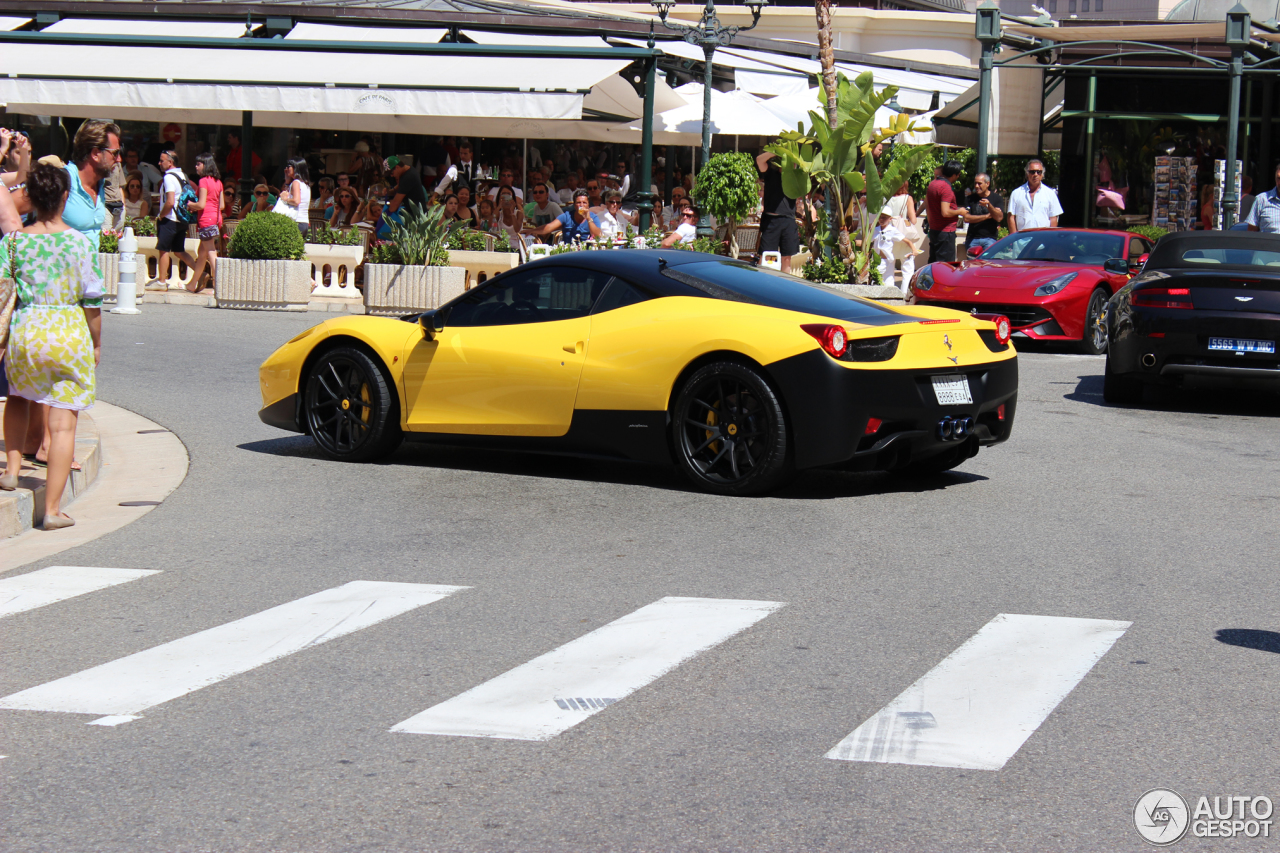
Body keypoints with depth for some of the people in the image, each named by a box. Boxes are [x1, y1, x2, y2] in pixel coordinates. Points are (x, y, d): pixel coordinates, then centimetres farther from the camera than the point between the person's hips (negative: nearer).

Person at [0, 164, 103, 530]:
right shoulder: (81, 242, -5)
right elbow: (92, 301, -1)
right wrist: (96, 344, 12)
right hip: (69, 334, -2)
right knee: (63, 423, 2)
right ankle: (52, 509, 2)